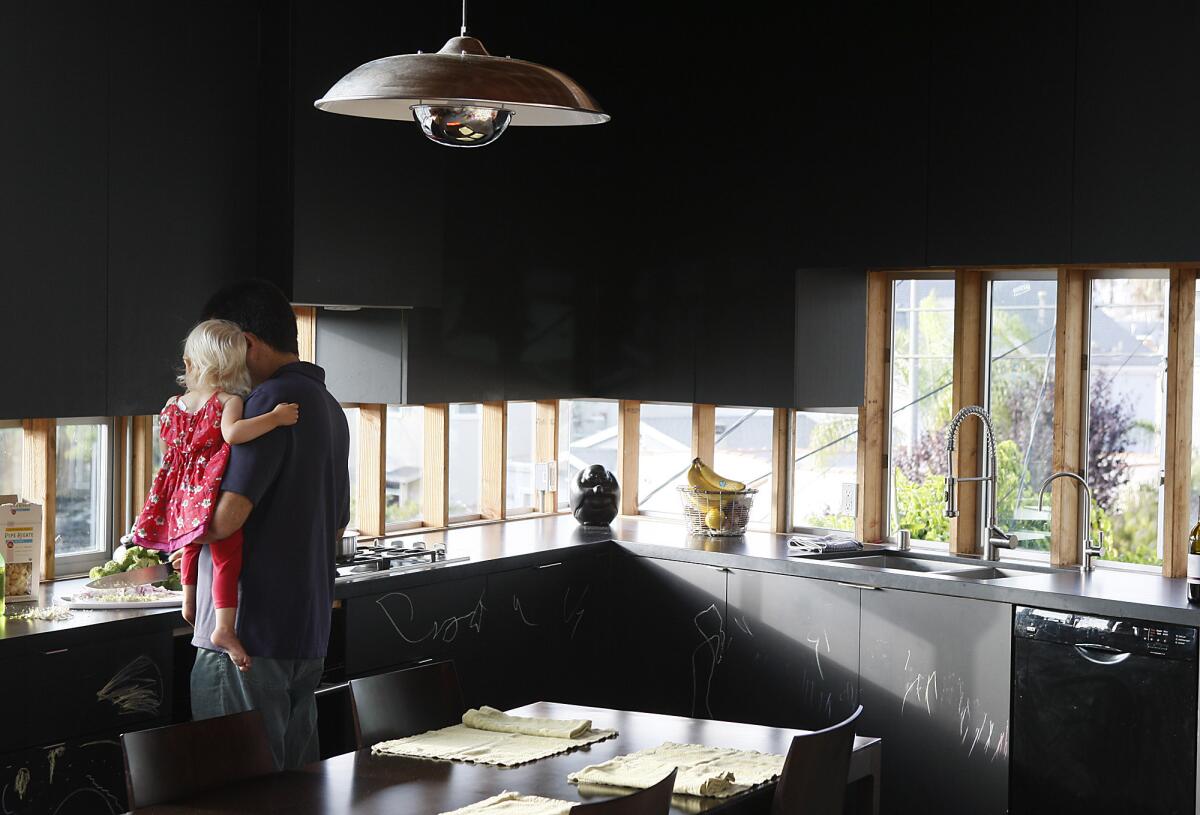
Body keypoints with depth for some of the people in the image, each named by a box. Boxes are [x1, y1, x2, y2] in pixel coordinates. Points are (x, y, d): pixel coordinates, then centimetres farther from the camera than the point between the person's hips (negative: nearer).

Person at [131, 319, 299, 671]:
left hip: (183, 495, 7)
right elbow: (232, 433, -31)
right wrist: (274, 418, -27)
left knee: (193, 543, 31)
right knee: (227, 555, -11)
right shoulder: (230, 402, -11)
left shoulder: (174, 405, 9)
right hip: (213, 493, -7)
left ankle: (189, 602, 49)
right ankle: (224, 628, -26)